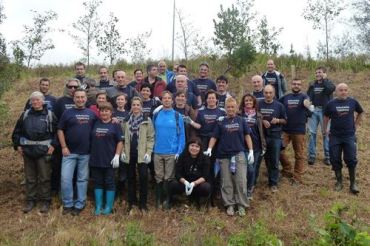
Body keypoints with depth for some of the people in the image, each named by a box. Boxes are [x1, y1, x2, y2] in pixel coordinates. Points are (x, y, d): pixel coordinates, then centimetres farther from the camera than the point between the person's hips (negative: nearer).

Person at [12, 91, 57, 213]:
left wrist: (53, 145, -9)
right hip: (28, 150, 3)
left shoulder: (50, 115, 0)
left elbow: (57, 132, 0)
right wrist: (17, 145, 5)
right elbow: (17, 131, 13)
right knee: (30, 178, 11)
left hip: (44, 151, -3)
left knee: (44, 177, 3)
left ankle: (45, 201, 15)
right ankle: (30, 200, 22)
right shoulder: (25, 115, 8)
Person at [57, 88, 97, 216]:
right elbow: (60, 130, 1)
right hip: (69, 152, -1)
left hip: (86, 153, 1)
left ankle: (79, 205, 18)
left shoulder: (91, 114, 7)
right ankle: (67, 204, 11)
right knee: (65, 178, -4)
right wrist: (64, 147, -6)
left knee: (82, 179, 7)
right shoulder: (67, 113, 2)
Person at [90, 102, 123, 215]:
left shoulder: (115, 125, -1)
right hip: (95, 159, 4)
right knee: (98, 183, 9)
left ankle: (108, 207, 12)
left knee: (109, 183, 4)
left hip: (109, 160, -4)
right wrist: (90, 154, 8)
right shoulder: (95, 124, 9)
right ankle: (98, 206, 18)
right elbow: (90, 139, 15)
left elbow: (120, 142, -4)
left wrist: (117, 156, -12)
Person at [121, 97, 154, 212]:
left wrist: (148, 152, -10)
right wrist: (123, 151, 0)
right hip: (130, 153, 3)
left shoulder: (147, 120, 1)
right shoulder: (126, 120, 9)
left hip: (142, 154, -3)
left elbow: (151, 138, -2)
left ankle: (143, 203, 5)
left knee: (143, 177, -5)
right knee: (131, 177, 10)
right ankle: (132, 201, 20)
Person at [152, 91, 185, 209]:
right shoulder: (156, 115, 5)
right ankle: (158, 201, 16)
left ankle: (167, 201, 15)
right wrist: (151, 149, 2)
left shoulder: (177, 116, 0)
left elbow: (181, 135, -2)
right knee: (159, 178, 8)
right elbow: (152, 133, 9)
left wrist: (179, 152, -9)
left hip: (172, 153, -2)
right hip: (158, 152, 2)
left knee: (169, 178, 5)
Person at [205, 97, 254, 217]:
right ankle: (229, 205, 14)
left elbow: (247, 136, 8)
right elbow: (214, 137, 5)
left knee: (241, 180, -4)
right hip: (224, 155, 1)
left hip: (239, 154, 0)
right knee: (226, 182, 4)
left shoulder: (241, 121, 7)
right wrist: (209, 149, -8)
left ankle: (242, 205, 6)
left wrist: (251, 151, 1)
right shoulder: (221, 122, 6)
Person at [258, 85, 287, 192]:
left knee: (275, 161, 0)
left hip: (276, 136, -1)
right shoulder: (259, 104, 1)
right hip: (263, 135, 1)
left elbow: (285, 120, 7)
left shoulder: (279, 105, 0)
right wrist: (262, 121, -12)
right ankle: (272, 177, 29)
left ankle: (273, 183, 8)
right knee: (267, 159, 12)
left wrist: (278, 120, -13)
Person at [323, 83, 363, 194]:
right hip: (334, 136, 0)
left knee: (351, 160, 1)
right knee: (335, 160, 6)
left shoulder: (353, 102, -3)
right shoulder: (331, 104, -4)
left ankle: (353, 183, 13)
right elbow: (326, 117, 10)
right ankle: (339, 181, 21)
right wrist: (325, 130, 8)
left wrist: (356, 125, 12)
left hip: (349, 136, 0)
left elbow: (360, 113, 16)